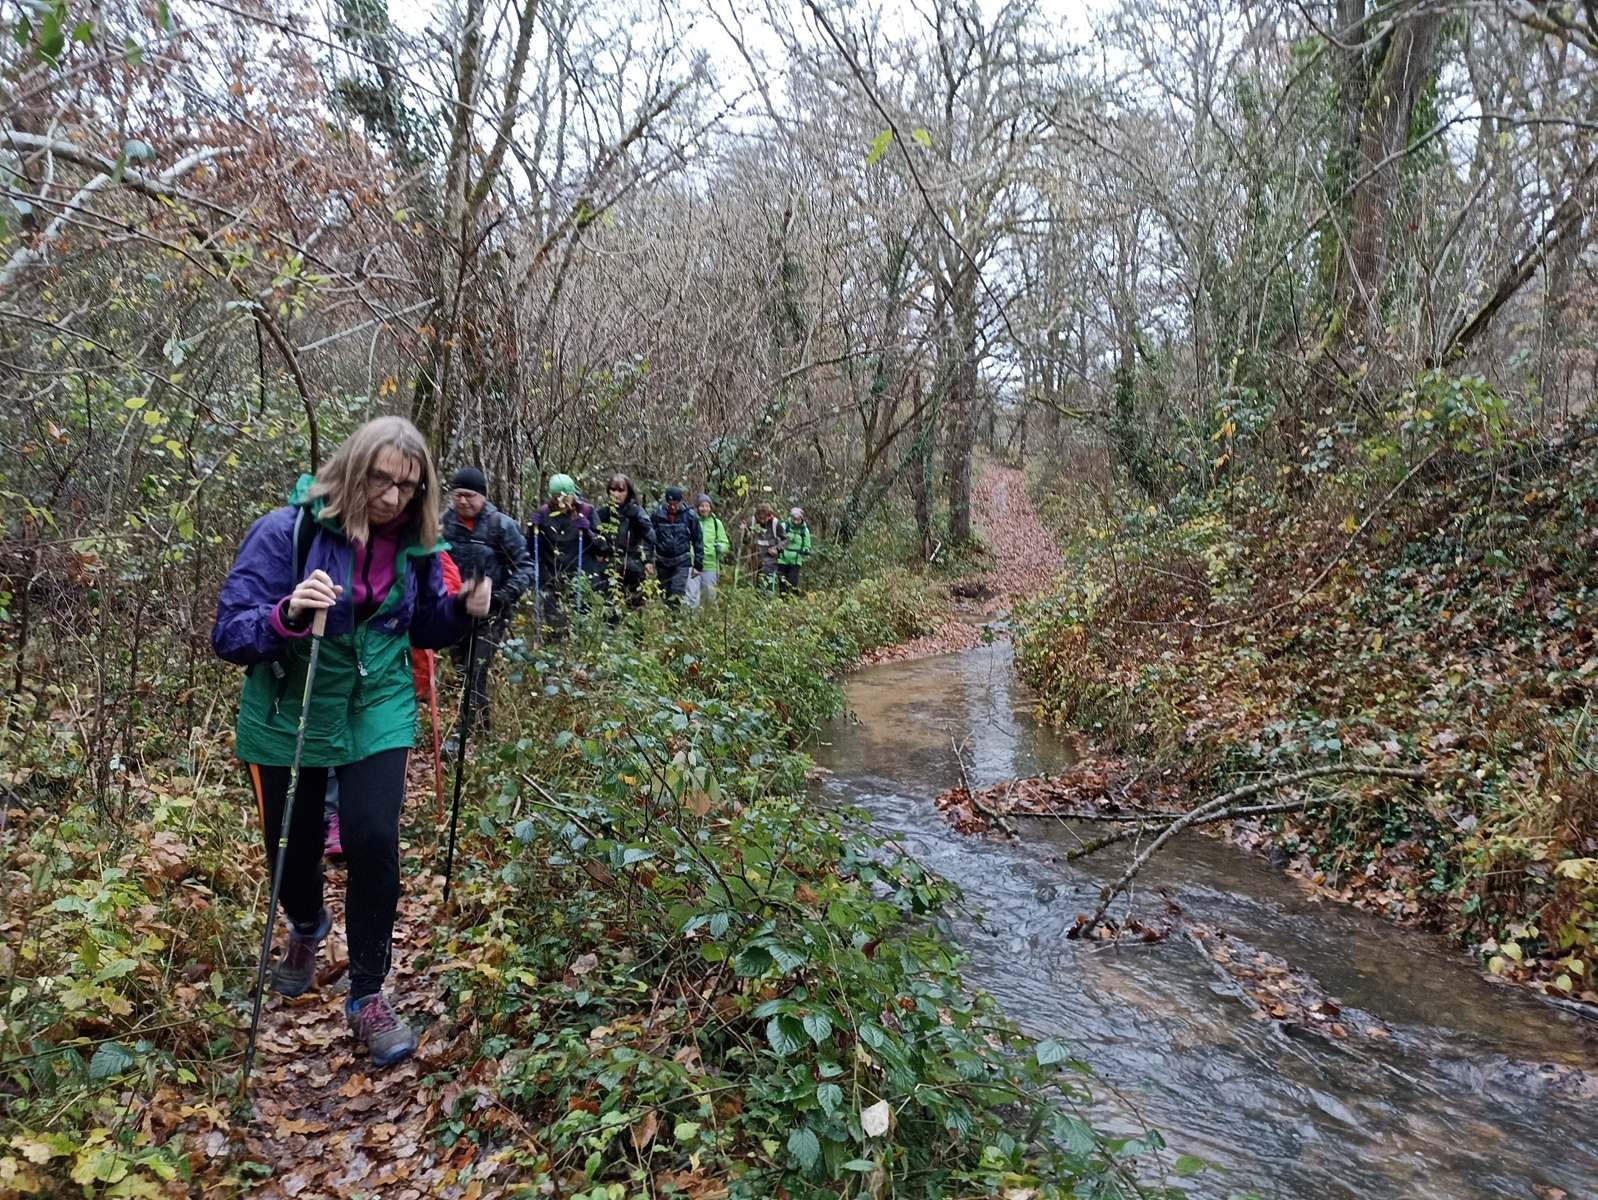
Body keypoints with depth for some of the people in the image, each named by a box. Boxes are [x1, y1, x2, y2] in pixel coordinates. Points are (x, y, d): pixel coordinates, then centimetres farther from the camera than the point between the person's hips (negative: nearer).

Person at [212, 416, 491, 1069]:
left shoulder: (414, 545, -6)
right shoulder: (286, 530, -18)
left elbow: (424, 629, 8)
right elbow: (228, 634, -19)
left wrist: (463, 610, -14)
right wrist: (288, 615, -40)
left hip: (377, 713, 1)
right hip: (289, 716, -1)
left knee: (374, 843, -11)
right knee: (292, 844, 13)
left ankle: (368, 995, 9)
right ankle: (307, 927, 50)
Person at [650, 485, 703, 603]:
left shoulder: (690, 515, -6)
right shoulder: (656, 514, -6)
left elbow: (698, 540, 1)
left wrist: (698, 565, 1)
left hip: (682, 561, -2)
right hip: (662, 561, 2)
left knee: (677, 595, -13)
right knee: (665, 596, 11)